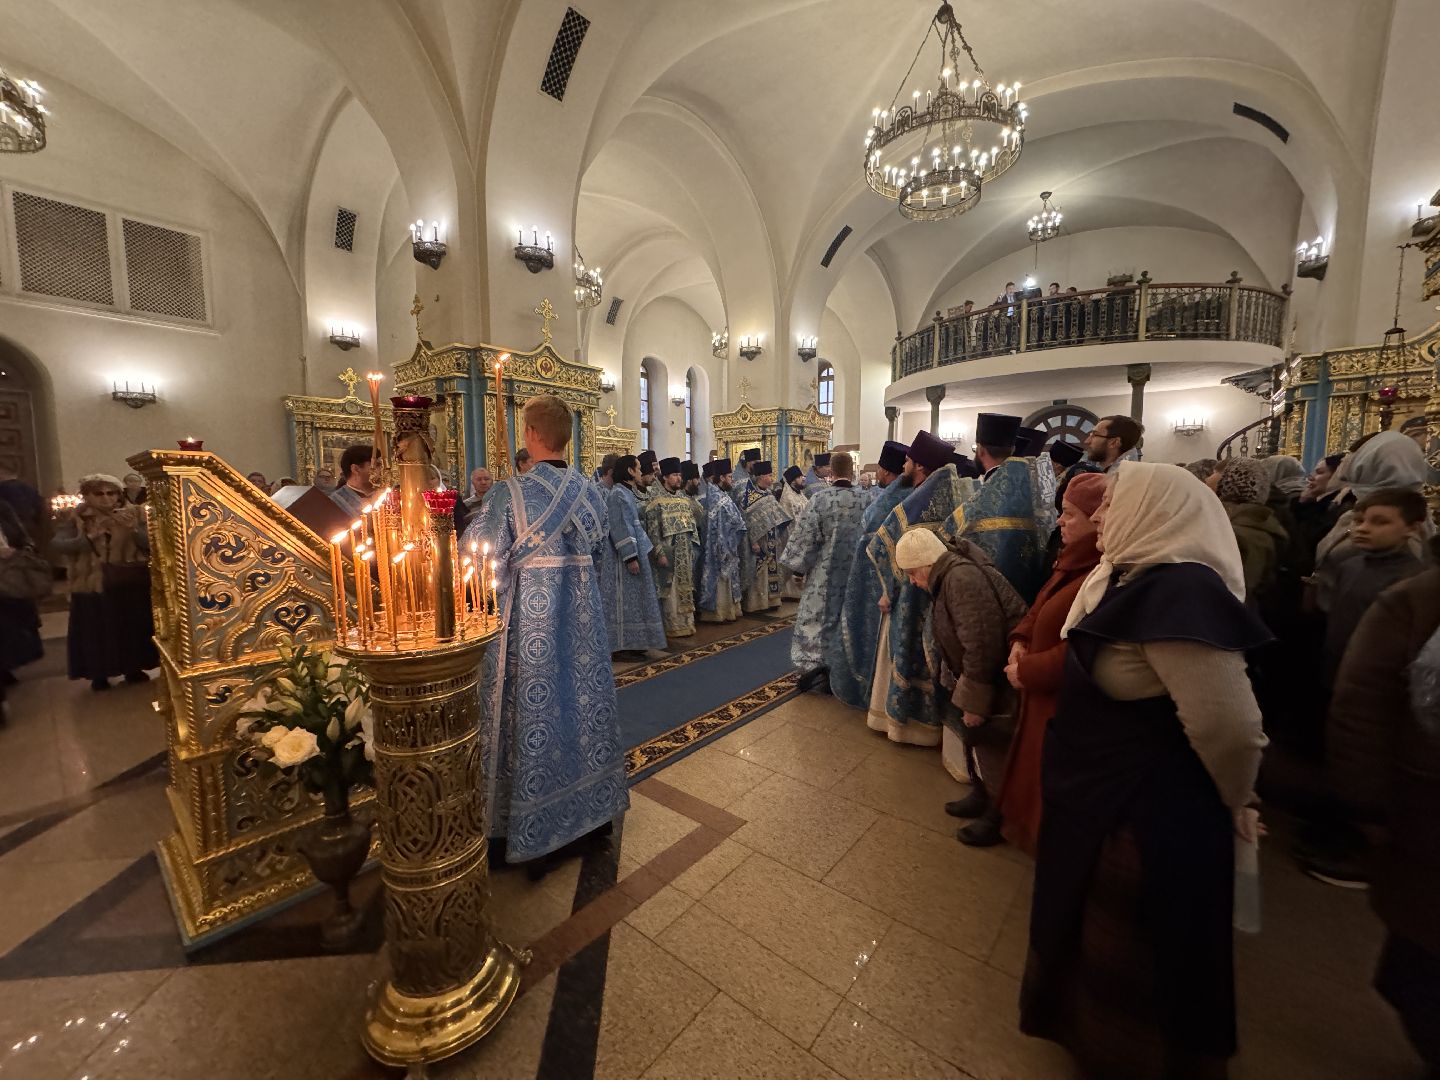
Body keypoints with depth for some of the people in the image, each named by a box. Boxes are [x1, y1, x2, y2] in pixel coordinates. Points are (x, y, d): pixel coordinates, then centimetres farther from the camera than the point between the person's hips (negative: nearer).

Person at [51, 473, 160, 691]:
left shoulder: (134, 515, 1)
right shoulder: (75, 519, 1)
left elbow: (152, 544, -6)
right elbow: (58, 545, -12)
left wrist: (133, 529, -23)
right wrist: (91, 536, -26)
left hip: (133, 584, 1)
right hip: (94, 585, 0)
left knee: (134, 626, 8)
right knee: (97, 630, 3)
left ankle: (134, 669, 22)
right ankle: (99, 674, 18)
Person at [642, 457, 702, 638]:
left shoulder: (684, 500, 11)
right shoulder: (656, 502, -8)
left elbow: (694, 525, 17)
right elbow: (653, 532, -12)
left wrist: (693, 549, 12)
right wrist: (660, 554, -18)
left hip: (685, 555, 6)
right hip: (669, 554, -6)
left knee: (685, 589, 11)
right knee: (670, 591, 0)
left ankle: (687, 623, 20)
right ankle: (673, 626, 9)